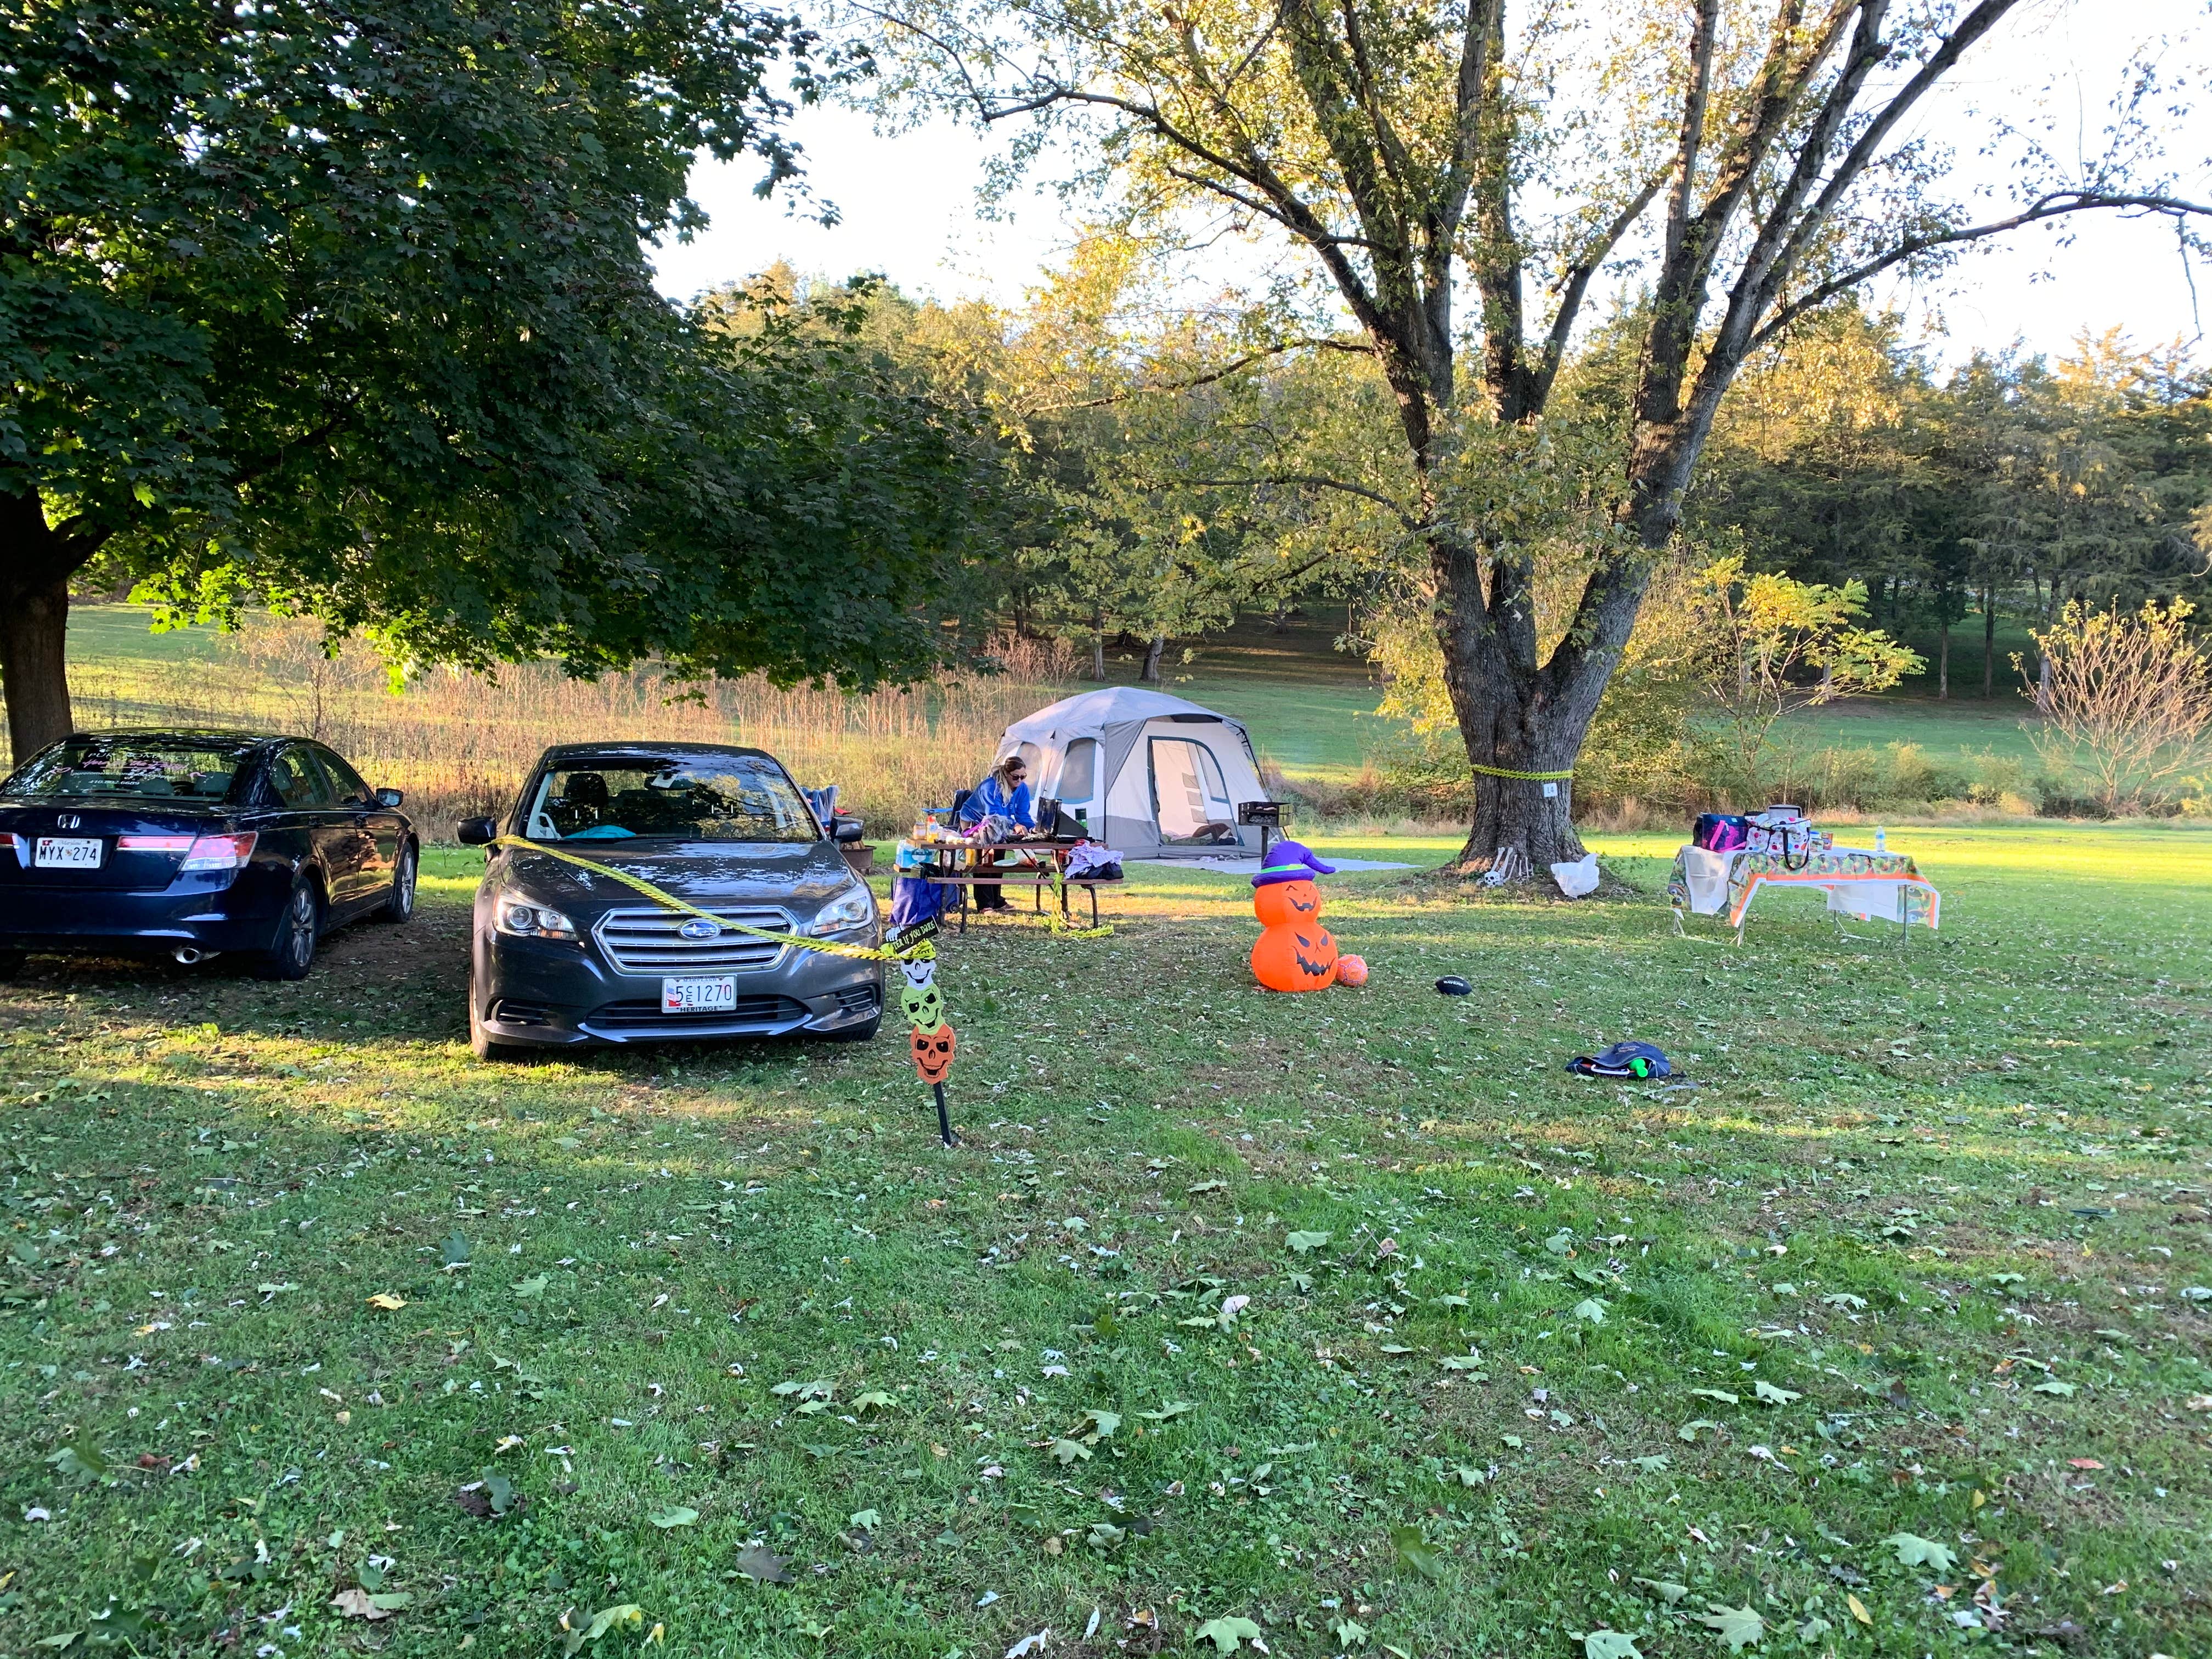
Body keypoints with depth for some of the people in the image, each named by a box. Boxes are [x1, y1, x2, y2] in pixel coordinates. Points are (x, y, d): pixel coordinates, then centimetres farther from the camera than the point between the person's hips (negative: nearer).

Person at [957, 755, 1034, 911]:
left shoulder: (1022, 788, -12)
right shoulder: (990, 786, -33)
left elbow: (1023, 815, -11)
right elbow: (994, 814, -39)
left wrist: (1032, 827, -31)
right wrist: (1015, 826, -52)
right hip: (973, 823, -7)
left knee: (997, 861, 5)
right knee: (982, 862, -16)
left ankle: (996, 901, 15)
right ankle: (984, 904, -16)